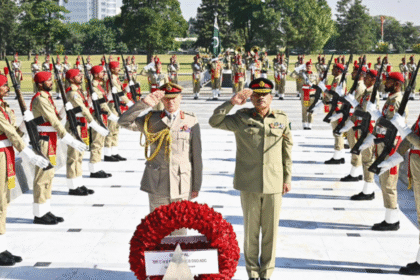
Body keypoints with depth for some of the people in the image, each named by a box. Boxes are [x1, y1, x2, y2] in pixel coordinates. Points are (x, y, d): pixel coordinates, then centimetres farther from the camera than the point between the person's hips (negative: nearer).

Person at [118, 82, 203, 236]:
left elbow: (196, 156, 4)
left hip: (181, 183, -1)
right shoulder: (151, 120, 6)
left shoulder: (191, 121, 3)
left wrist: (196, 186, 3)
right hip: (157, 183, 1)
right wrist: (144, 103, -16)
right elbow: (124, 121, -6)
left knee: (179, 229, 6)